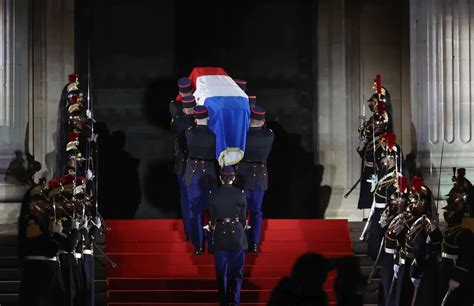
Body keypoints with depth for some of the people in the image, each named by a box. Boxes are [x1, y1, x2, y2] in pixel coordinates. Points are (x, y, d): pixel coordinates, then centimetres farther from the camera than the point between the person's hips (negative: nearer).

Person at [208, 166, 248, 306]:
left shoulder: (213, 195, -5)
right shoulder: (239, 194, -8)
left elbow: (212, 217, 5)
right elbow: (243, 217, -1)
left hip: (220, 234, 1)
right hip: (237, 233, -1)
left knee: (221, 271, 10)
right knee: (236, 270, 9)